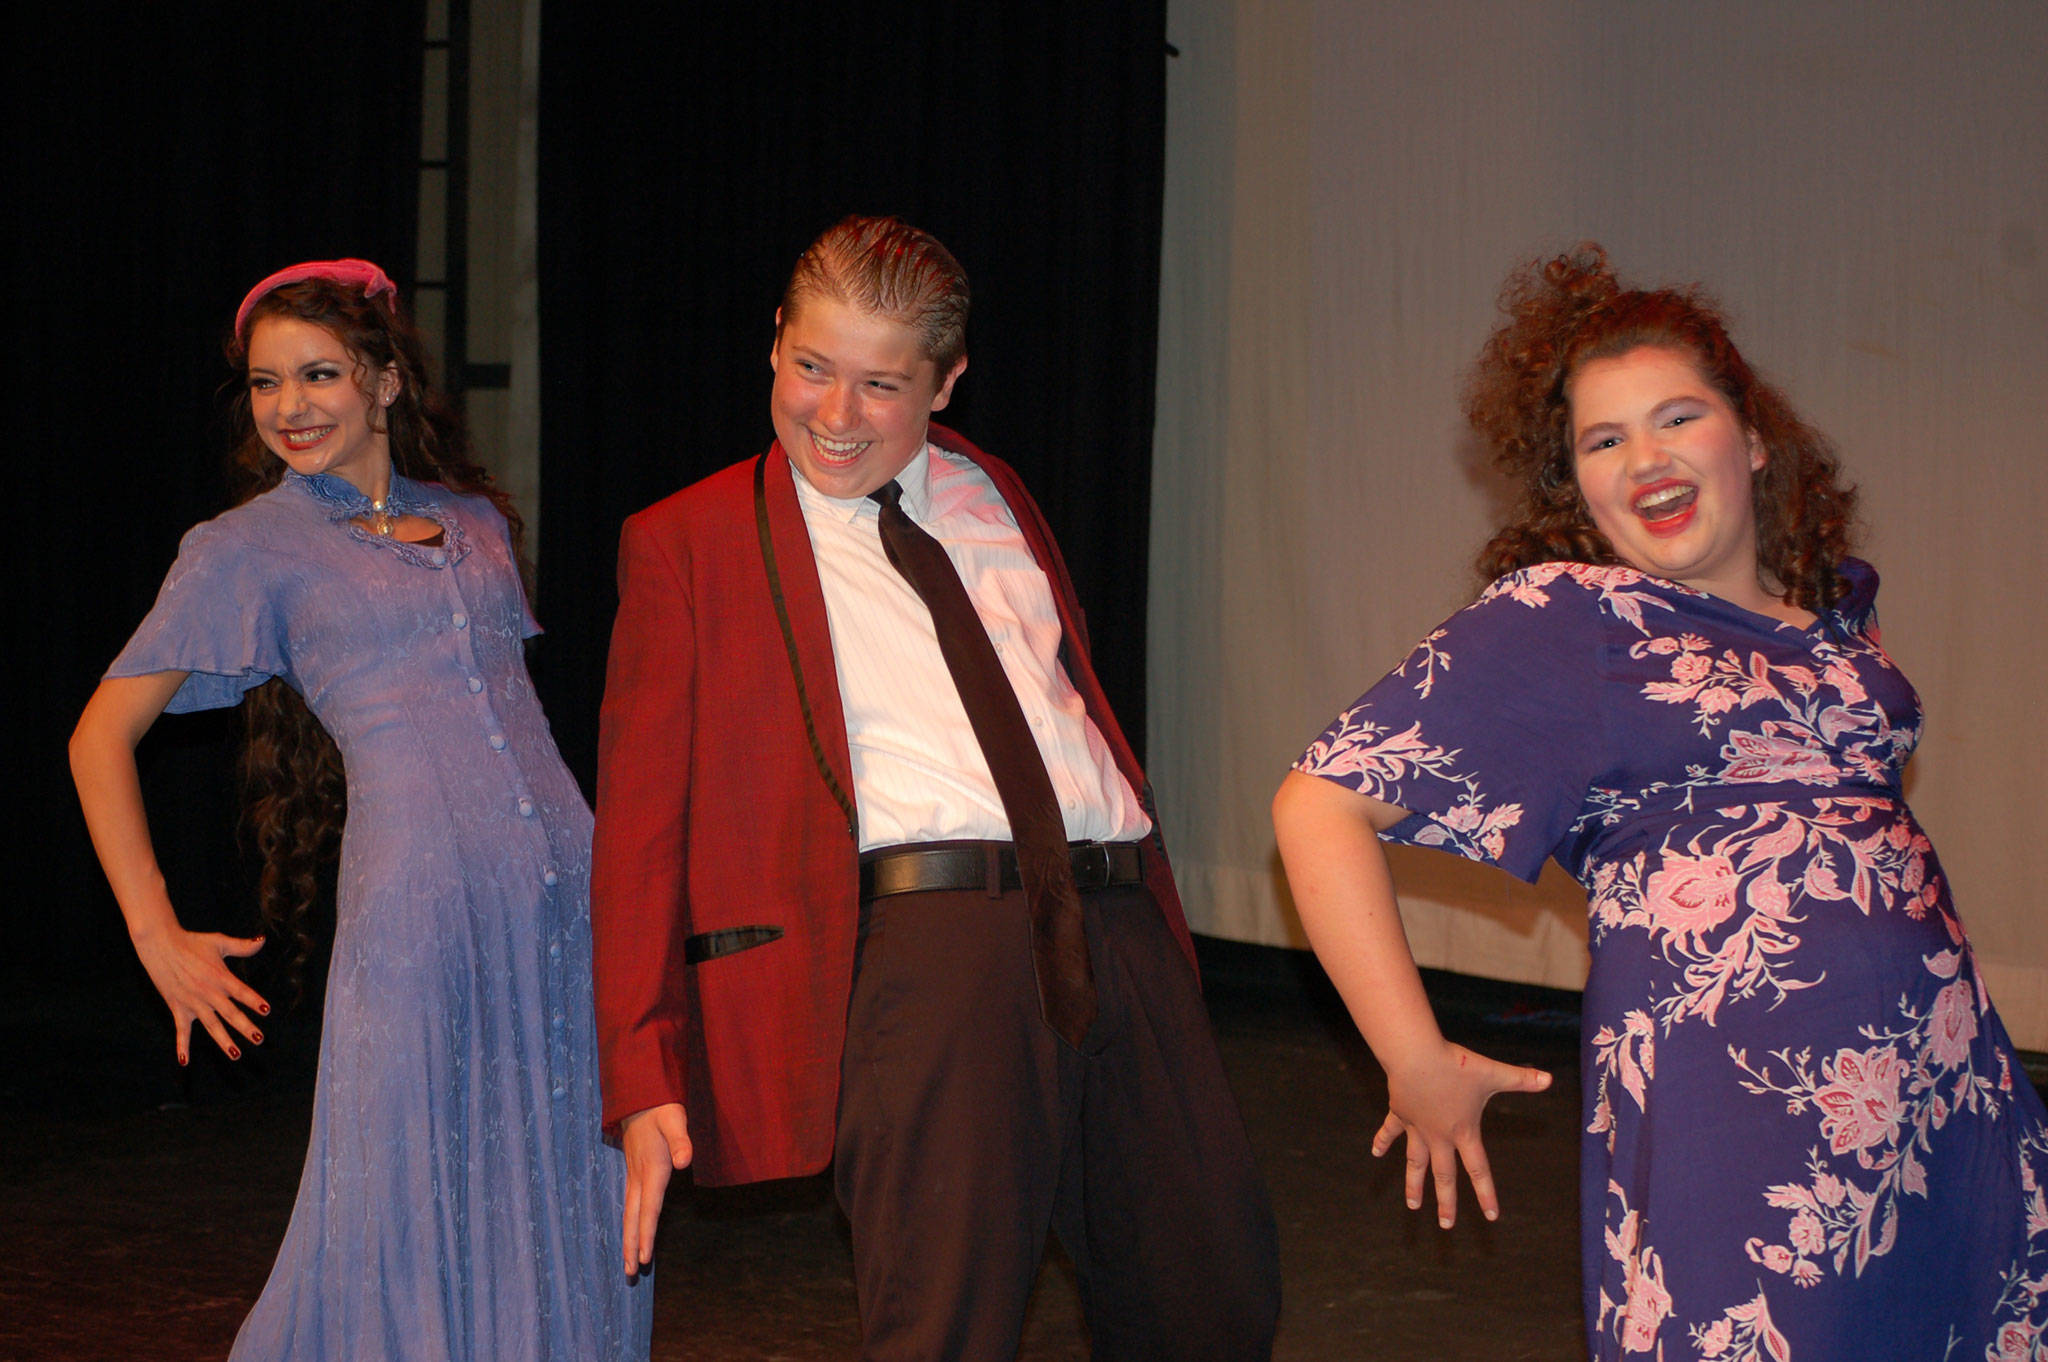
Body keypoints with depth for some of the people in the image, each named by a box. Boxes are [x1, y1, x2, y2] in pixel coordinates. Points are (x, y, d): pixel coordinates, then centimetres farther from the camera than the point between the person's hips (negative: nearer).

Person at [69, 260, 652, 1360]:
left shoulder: (476, 519, 16)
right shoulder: (248, 549, 3)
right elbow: (100, 738, 3)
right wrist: (158, 939, -3)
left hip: (564, 891, 5)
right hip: (419, 898, -4)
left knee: (562, 1218, 6)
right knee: (410, 1226, -2)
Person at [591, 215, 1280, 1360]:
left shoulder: (996, 500, 21)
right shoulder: (685, 544, 7)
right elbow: (641, 819, 3)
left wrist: (1161, 942, 17)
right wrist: (646, 1082, -6)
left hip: (1120, 930, 5)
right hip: (923, 937, -5)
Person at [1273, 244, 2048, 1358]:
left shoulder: (1837, 602, 15)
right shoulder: (1560, 618, -1)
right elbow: (1320, 806, -4)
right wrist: (1419, 1066, -5)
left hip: (1954, 1089, 6)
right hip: (1744, 1102, -6)